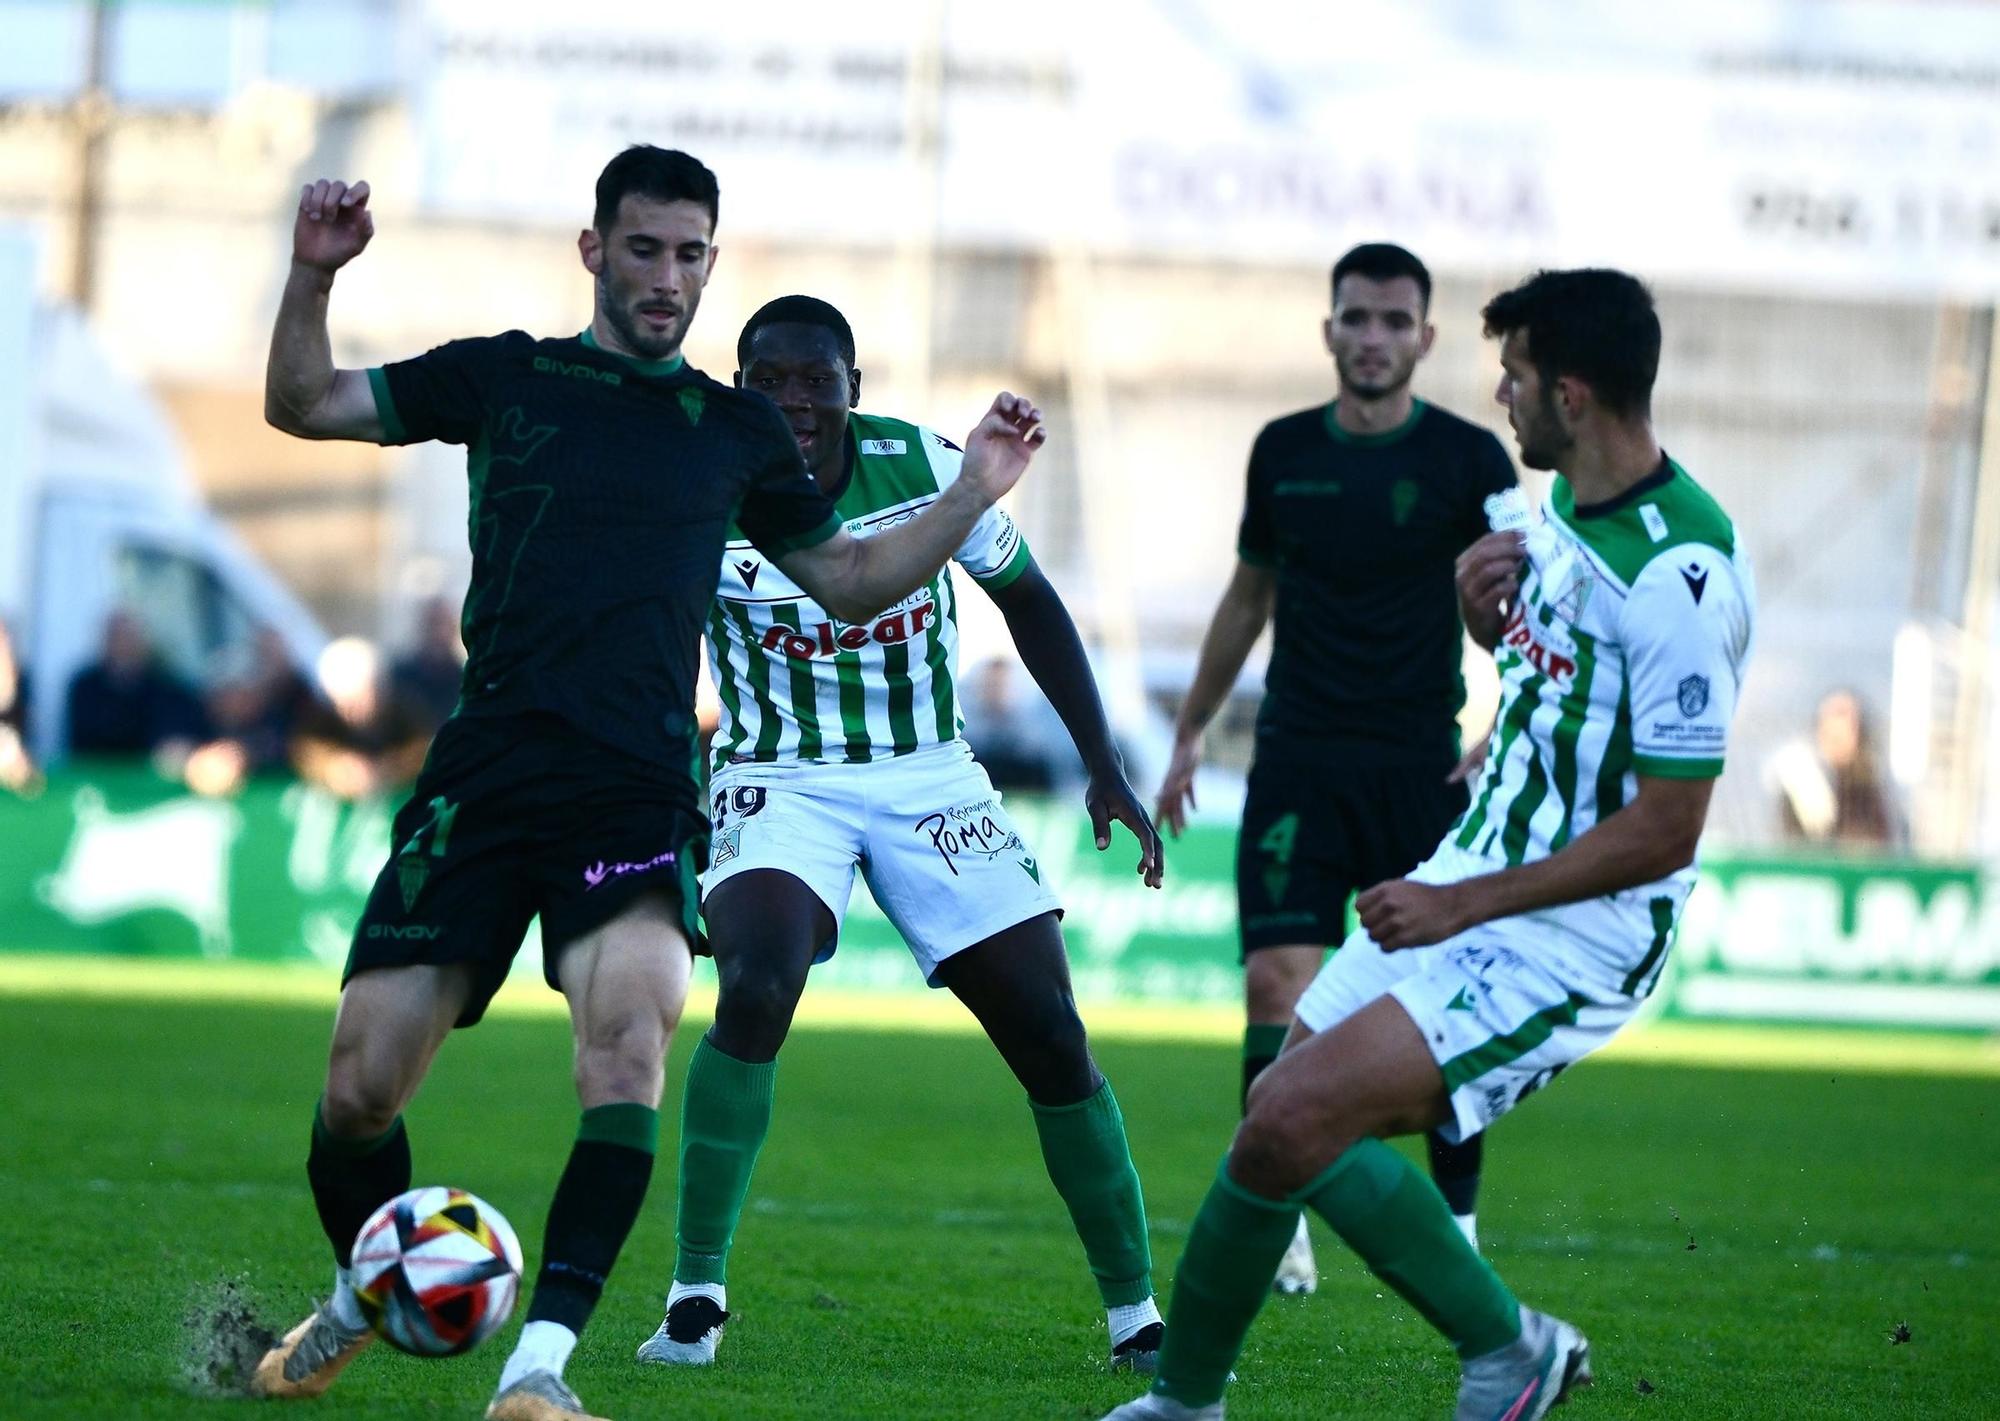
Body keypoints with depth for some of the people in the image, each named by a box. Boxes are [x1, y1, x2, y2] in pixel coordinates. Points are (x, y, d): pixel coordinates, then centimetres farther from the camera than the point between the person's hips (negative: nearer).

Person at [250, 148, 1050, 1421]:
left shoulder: (737, 430, 15)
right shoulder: (507, 378, 12)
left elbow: (853, 580, 26)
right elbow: (302, 405, 12)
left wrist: (972, 494, 14)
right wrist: (314, 277, -5)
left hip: (638, 791, 0)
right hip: (481, 777, 0)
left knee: (630, 1040, -28)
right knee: (361, 1085, -4)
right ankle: (360, 1297, 27)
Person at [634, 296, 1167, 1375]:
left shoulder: (928, 467, -9)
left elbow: (1027, 600, 6)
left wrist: (1103, 765, 3)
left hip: (930, 779, 2)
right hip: (782, 784, -2)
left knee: (1050, 1035, -2)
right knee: (755, 991, -29)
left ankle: (1136, 1315, 13)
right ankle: (694, 1295, -18)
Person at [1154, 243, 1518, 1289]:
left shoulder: (1468, 459, -1)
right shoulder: (1283, 451, 7)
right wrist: (1190, 732, 20)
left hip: (1419, 767, -2)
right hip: (1298, 760, 2)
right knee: (1277, 978, -12)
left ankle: (1456, 1227, 11)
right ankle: (1278, 1222, -6)